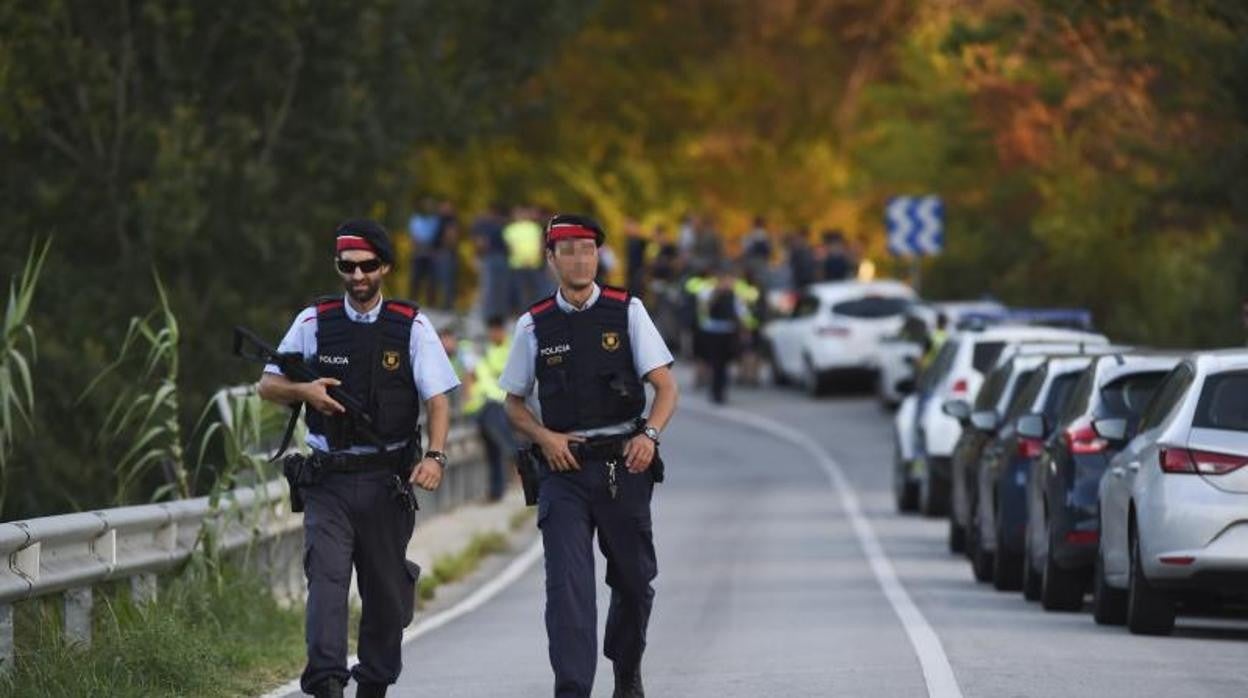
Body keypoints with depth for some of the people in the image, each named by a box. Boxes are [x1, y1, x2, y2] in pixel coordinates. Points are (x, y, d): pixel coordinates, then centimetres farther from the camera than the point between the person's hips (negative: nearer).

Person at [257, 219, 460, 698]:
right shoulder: (314, 323, 4)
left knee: (386, 587, 7)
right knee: (326, 576, -16)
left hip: (387, 479, 0)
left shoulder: (411, 326, 2)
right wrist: (304, 391, -11)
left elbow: (437, 399, -2)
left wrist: (435, 456, -19)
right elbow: (268, 385, 11)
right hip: (328, 479, 0)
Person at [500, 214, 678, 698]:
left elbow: (666, 387, -1)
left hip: (624, 464, 0)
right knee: (567, 583, -14)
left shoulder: (627, 312, 2)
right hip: (564, 468, 0)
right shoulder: (535, 326, 5)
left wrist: (649, 435, -20)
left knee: (634, 580, 12)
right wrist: (545, 437, -6)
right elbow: (515, 405, 14)